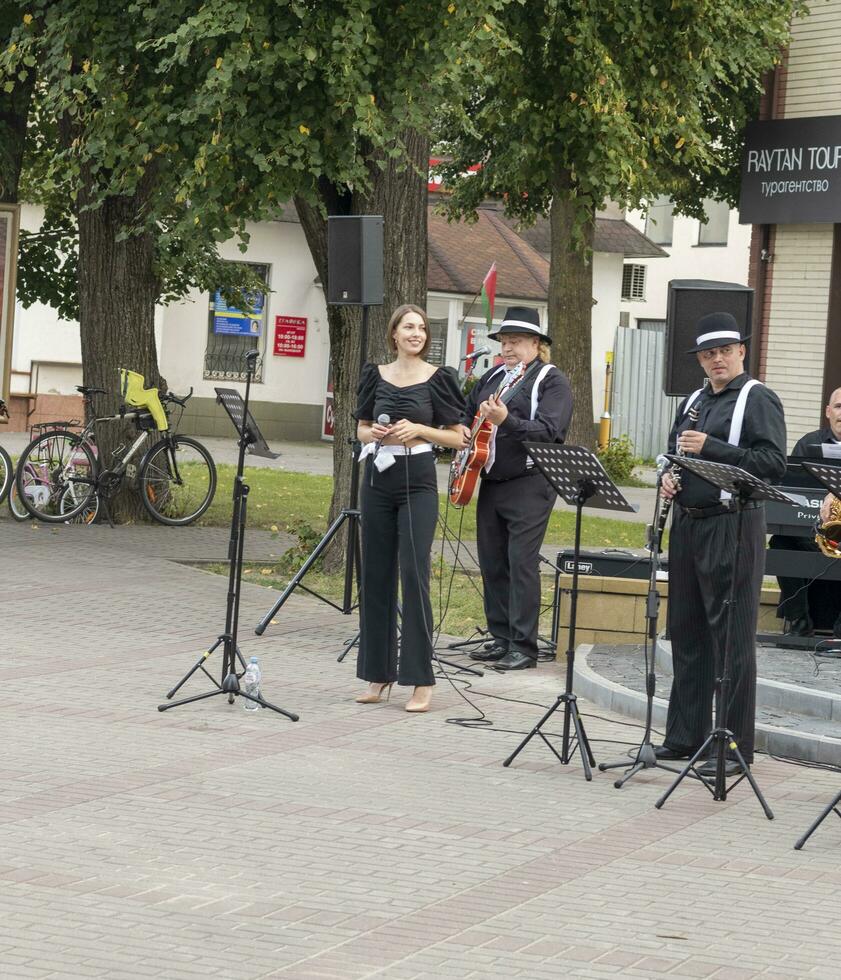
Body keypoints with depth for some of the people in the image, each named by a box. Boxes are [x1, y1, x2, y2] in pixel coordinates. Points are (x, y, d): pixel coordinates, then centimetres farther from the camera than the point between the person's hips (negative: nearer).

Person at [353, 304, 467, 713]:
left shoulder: (437, 379, -1)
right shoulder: (376, 375, 9)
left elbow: (456, 438, 1)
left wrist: (418, 429, -14)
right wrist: (374, 434, -5)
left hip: (417, 481, -4)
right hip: (378, 479, 4)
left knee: (414, 575, -9)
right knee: (376, 576, 6)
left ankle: (420, 679, -6)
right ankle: (378, 674, 15)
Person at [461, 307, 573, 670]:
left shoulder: (551, 380, -6)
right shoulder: (492, 377, 15)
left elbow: (548, 431, -20)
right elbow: (467, 414, 29)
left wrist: (506, 421, -33)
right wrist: (463, 433, 7)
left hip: (529, 486, -8)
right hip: (490, 482, 8)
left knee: (521, 563, -10)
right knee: (491, 562, 9)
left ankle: (523, 647, -7)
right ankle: (501, 639, 18)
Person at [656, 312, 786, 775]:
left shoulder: (758, 399, -5)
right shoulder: (693, 403, 18)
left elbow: (773, 463, -16)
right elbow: (674, 454, 27)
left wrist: (710, 447, -21)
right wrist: (668, 476, 4)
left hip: (733, 525, -8)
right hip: (687, 524, 8)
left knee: (732, 638, -6)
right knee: (686, 632, 12)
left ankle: (736, 746, -1)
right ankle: (685, 735, 20)